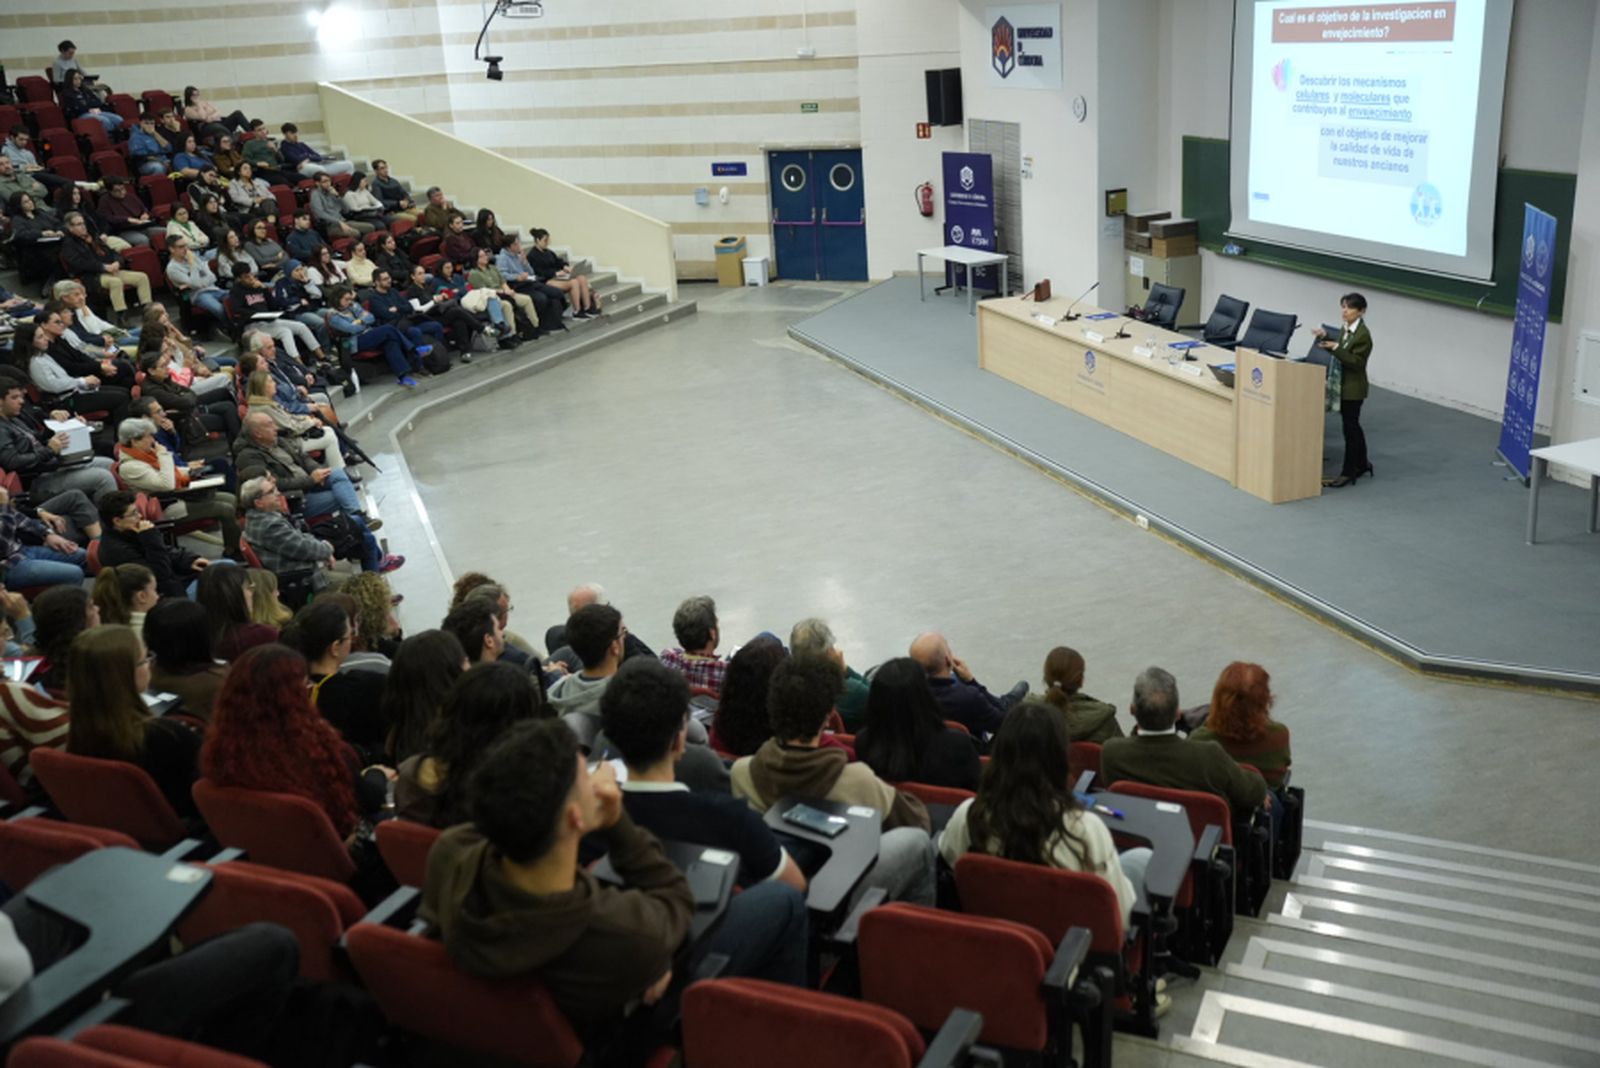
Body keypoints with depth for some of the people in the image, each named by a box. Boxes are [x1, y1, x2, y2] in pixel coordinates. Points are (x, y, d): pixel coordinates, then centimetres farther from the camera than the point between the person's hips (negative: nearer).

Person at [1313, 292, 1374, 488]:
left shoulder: (1363, 334, -19)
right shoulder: (1344, 329, 8)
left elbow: (1355, 362, -22)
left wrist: (1336, 348, -30)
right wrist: (1326, 339, 7)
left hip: (1353, 388, -9)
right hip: (1344, 385, 9)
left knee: (1349, 427, -4)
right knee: (1353, 426, 18)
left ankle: (1348, 472, 2)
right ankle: (1362, 464, 31)